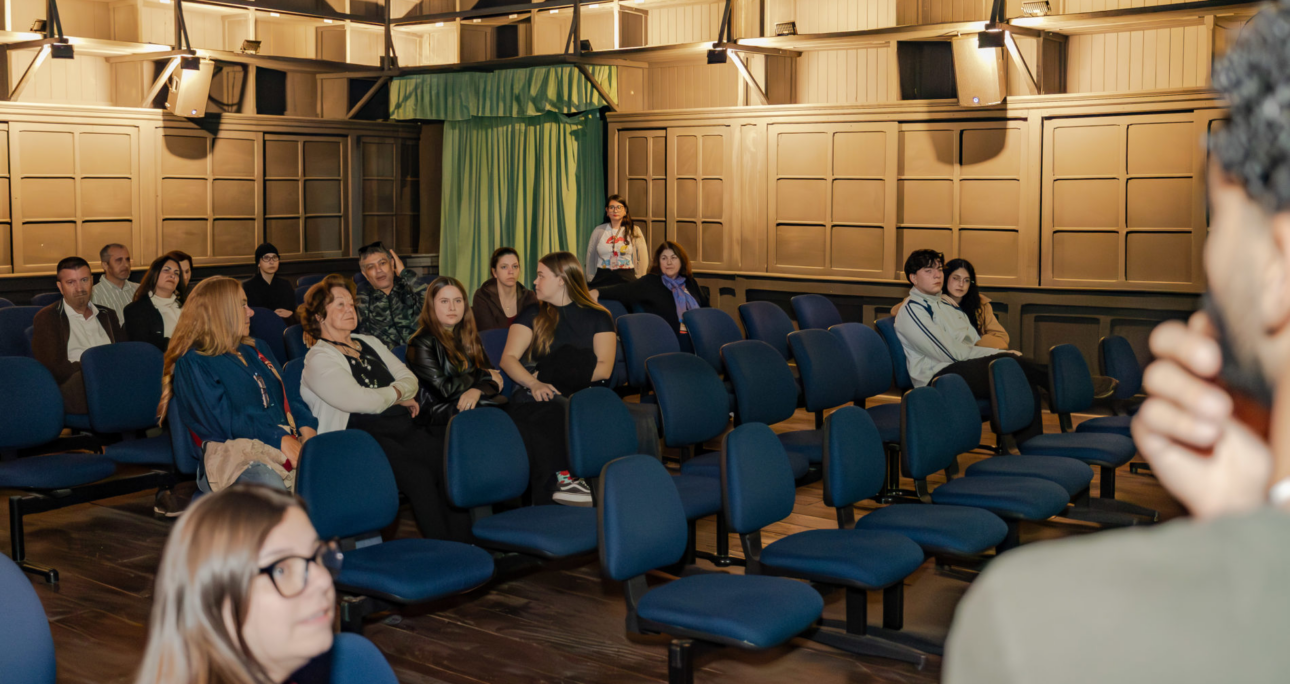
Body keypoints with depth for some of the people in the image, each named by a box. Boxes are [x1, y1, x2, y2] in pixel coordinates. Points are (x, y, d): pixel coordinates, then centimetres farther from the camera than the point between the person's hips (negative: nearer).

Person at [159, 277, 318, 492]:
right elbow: (222, 420, -7)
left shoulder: (249, 351, 30)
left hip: (286, 443, 7)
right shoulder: (193, 363, 5)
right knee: (269, 482, -43)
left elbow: (288, 396, 26)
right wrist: (279, 439, -16)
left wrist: (306, 426, 3)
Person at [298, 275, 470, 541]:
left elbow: (409, 379, 20)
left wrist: (389, 393, -1)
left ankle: (462, 546, -29)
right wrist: (397, 394, 7)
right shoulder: (319, 359, 2)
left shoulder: (369, 343, 26)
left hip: (404, 427, 6)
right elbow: (361, 401, -10)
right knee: (418, 473, -35)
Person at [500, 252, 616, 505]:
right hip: (539, 395, 0)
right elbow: (508, 358, 8)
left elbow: (604, 369, 2)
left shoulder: (597, 317, 15)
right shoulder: (533, 315, 20)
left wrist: (553, 376, -7)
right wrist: (534, 383, -13)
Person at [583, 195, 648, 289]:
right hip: (602, 279, 1)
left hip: (626, 279, -1)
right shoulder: (598, 231, 9)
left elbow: (642, 258, 5)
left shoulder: (634, 231, 4)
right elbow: (590, 256, 15)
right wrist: (591, 279, 11)